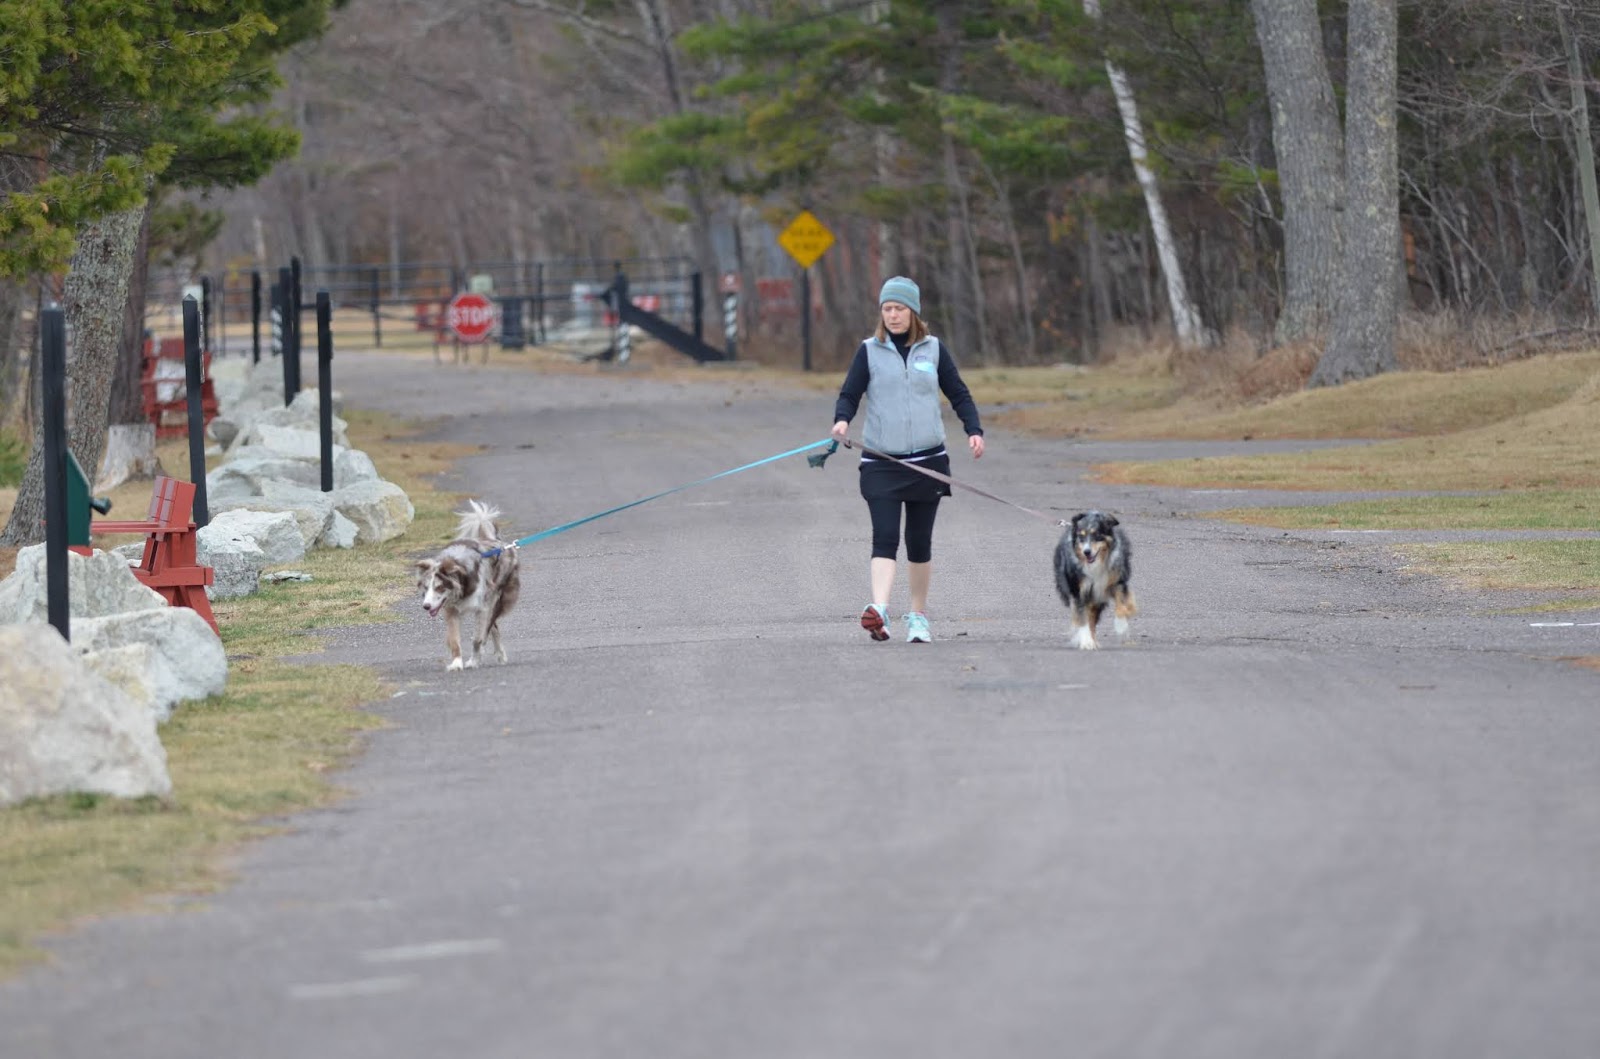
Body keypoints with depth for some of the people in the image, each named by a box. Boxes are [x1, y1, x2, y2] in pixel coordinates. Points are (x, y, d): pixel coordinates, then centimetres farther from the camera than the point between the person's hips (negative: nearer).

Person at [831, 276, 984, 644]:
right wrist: (842, 420, -20)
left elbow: (958, 394, 11)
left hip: (927, 461, 2)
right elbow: (849, 395, 1)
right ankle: (878, 609, -28)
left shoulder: (933, 350, 7)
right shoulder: (869, 352, 3)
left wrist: (974, 430, -4)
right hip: (881, 463, -2)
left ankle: (918, 615, 20)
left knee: (920, 542, 8)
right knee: (885, 537, -15)